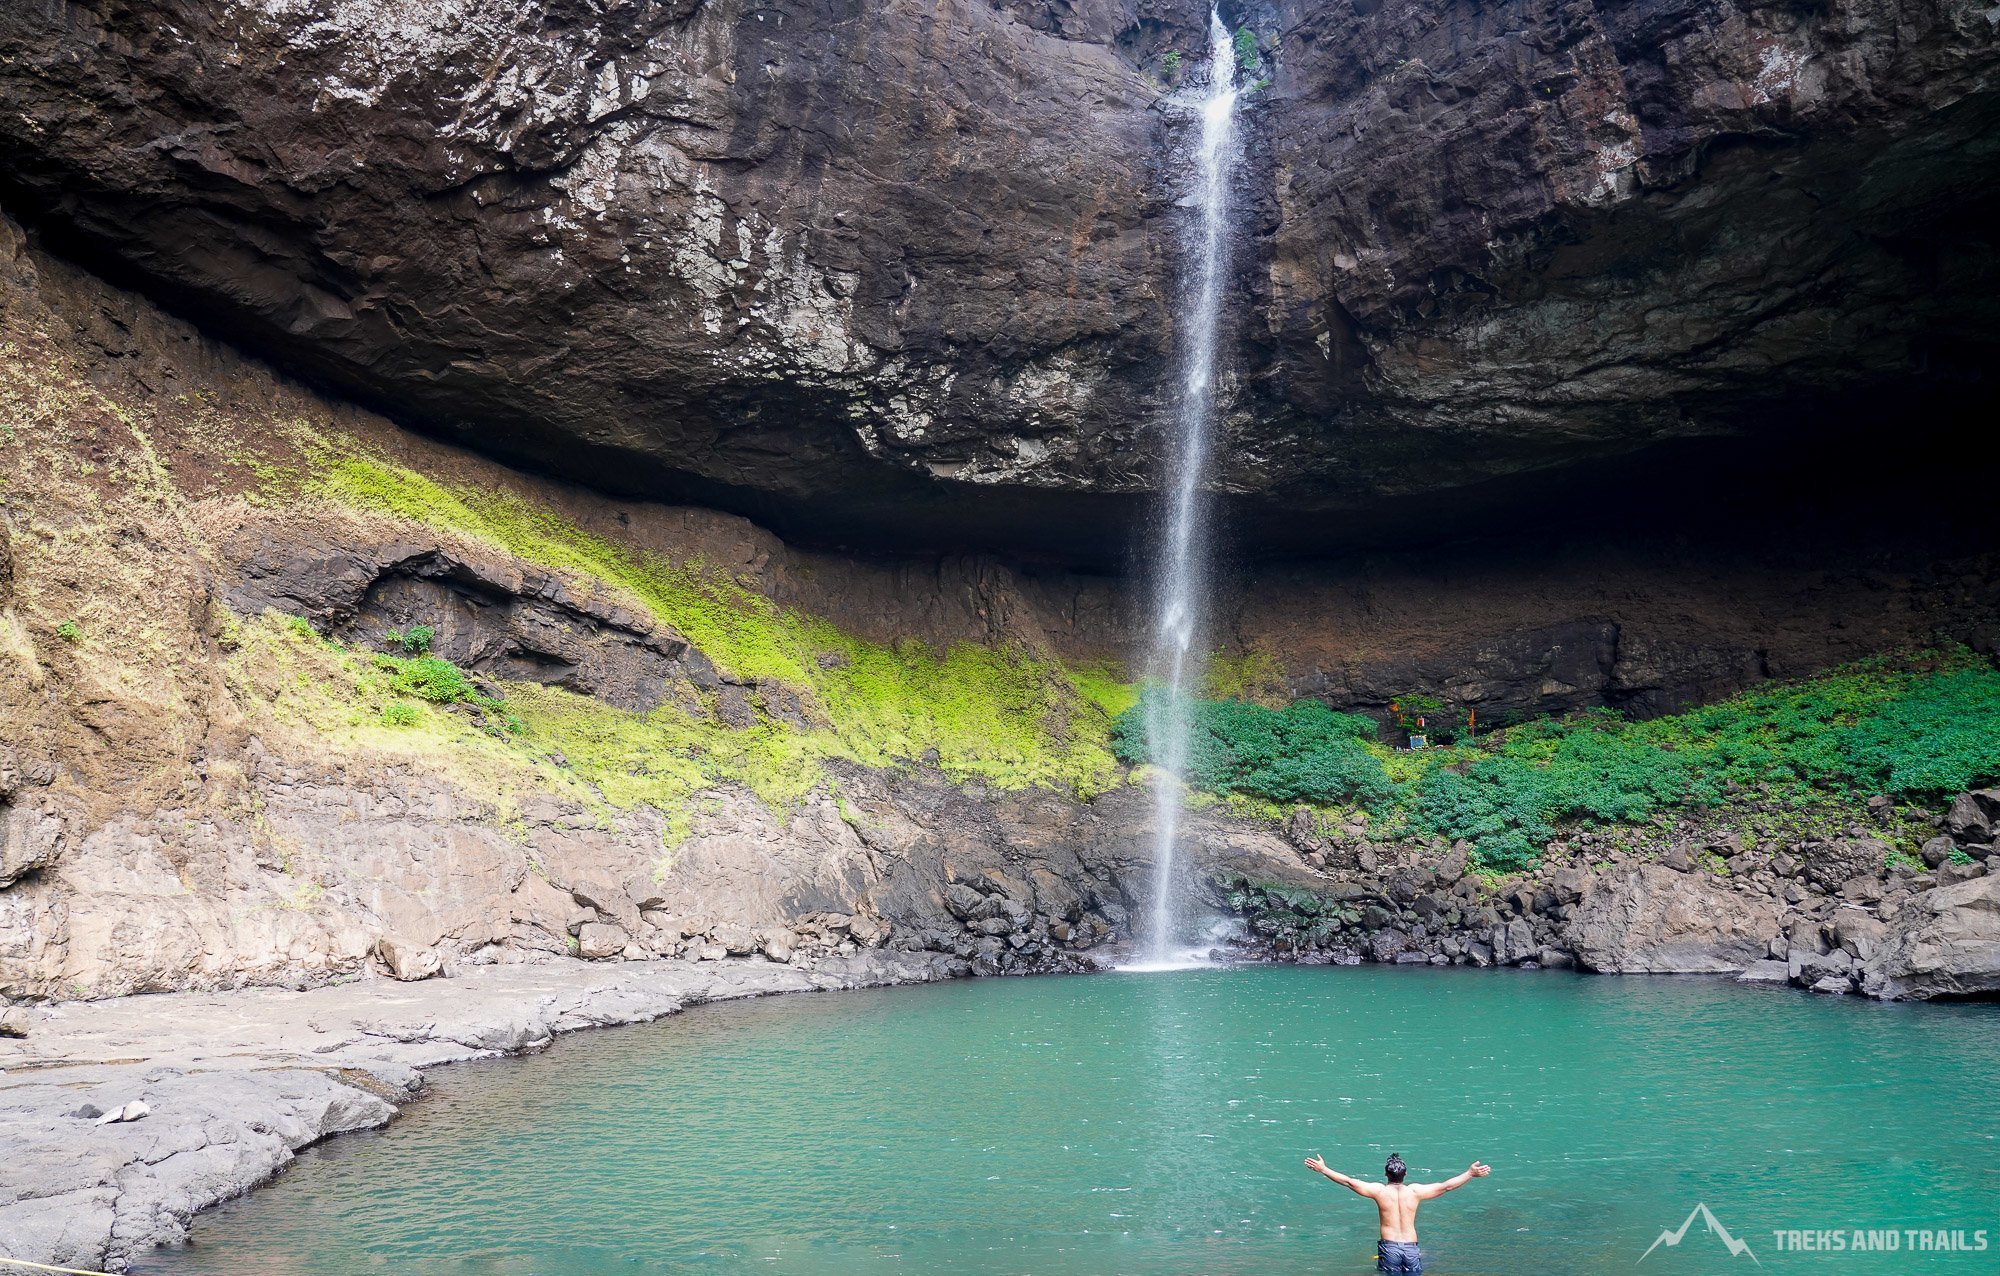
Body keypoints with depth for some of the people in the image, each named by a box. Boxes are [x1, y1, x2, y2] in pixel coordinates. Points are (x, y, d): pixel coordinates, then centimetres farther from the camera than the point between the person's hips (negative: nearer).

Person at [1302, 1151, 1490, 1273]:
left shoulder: (1379, 1191, -1)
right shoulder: (1415, 1191, 1)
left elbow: (1349, 1182, 1)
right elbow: (1445, 1186, 6)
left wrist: (1323, 1169, 9)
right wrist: (1470, 1174, 14)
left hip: (1389, 1246, -1)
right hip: (1411, 1247, 1)